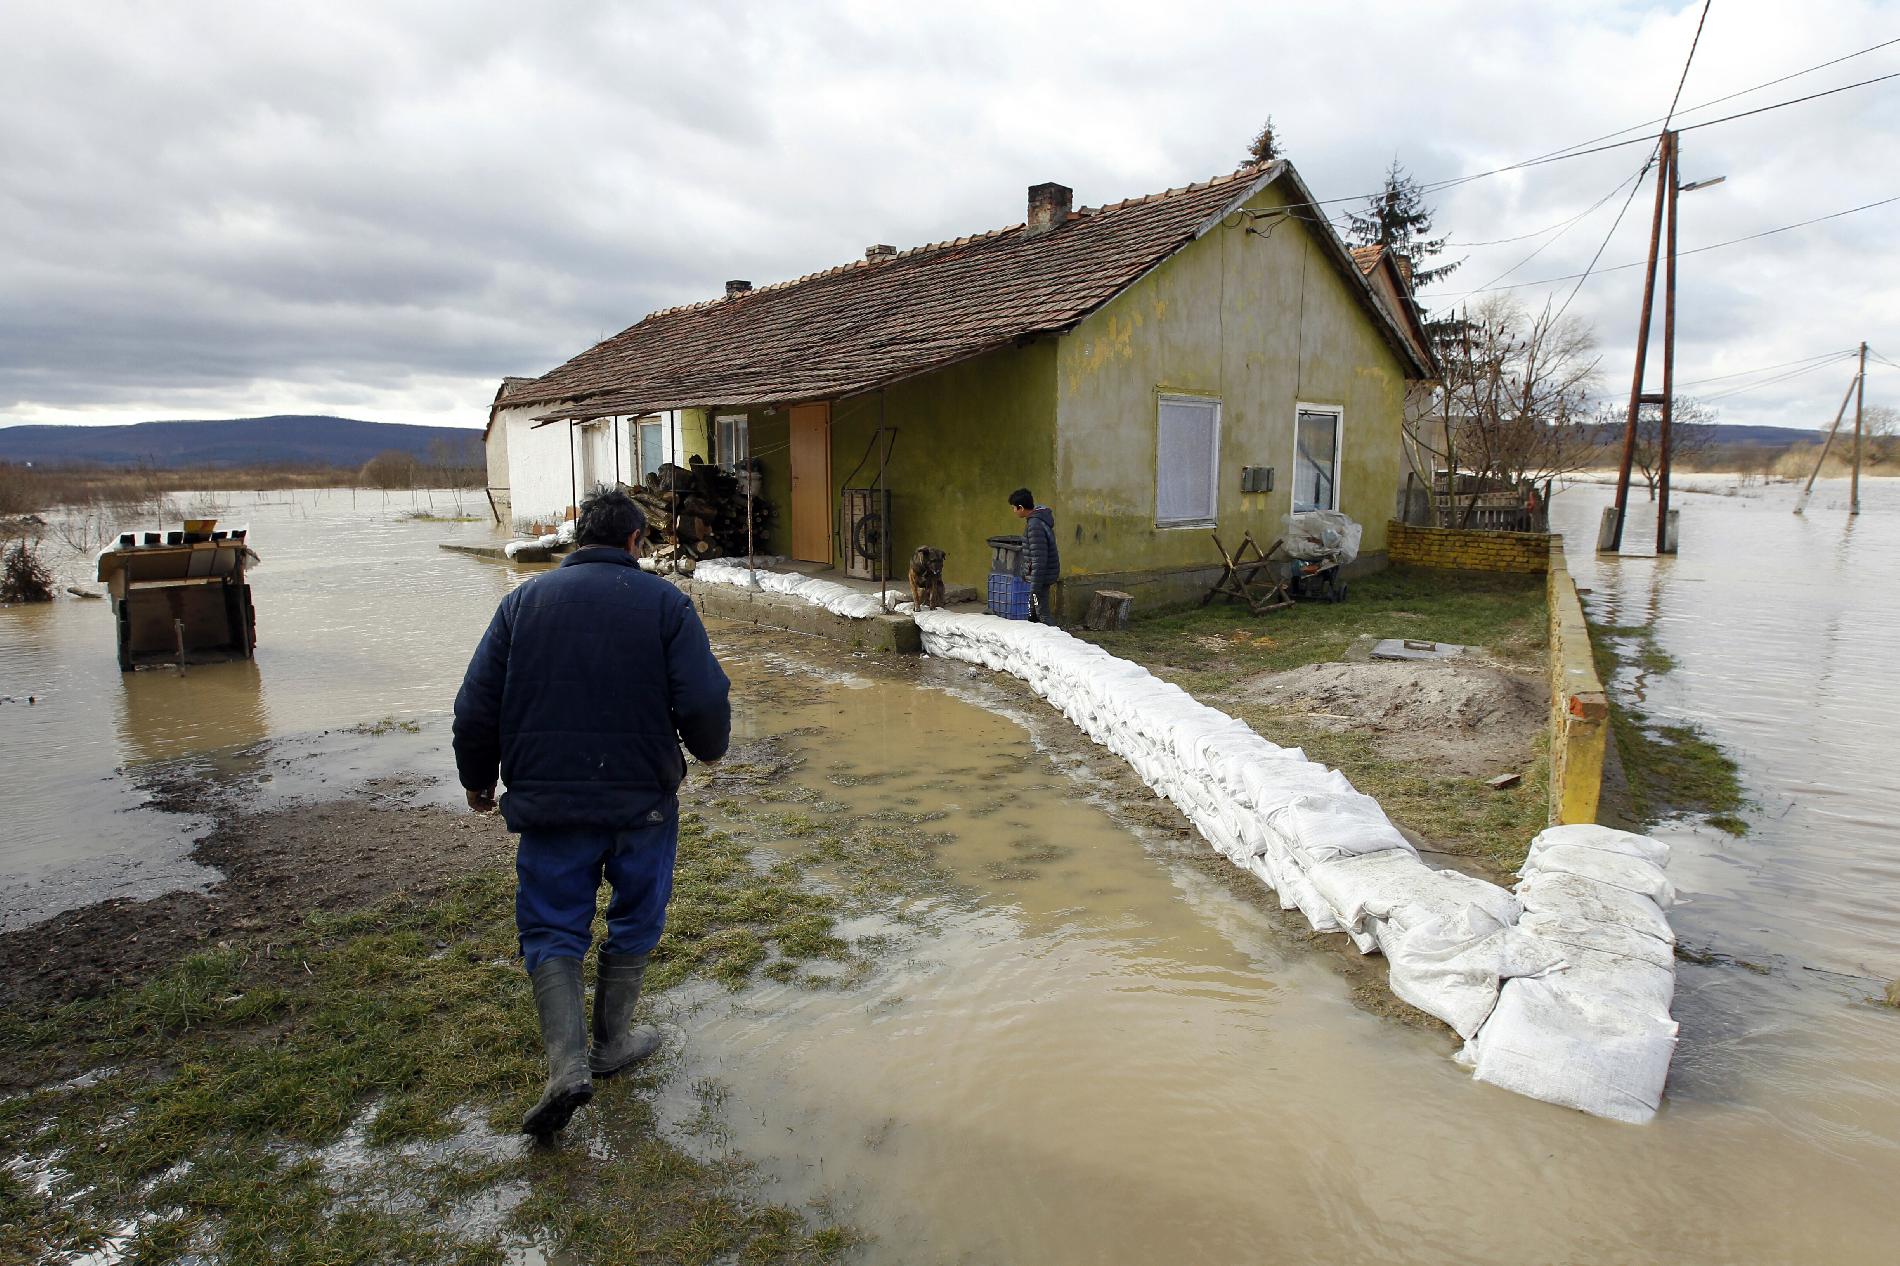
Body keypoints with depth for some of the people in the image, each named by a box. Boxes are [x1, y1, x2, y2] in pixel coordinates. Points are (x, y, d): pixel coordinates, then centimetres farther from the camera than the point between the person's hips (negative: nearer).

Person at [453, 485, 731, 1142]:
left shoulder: (523, 600, 3)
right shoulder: (664, 602, -5)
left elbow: (476, 707, 4)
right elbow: (705, 701, -13)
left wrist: (478, 779, 19)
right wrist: (708, 749, 9)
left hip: (548, 801, 2)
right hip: (643, 799, -1)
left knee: (550, 929, 13)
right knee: (634, 923, 18)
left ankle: (567, 1064, 1)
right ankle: (612, 1042, 32)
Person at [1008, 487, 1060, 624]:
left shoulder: (1035, 526, -24)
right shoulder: (1041, 518, 8)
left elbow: (1039, 559, -26)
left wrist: (1035, 586, -22)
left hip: (1041, 575, -10)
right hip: (1045, 573, 10)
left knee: (1042, 613, -4)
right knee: (1032, 612, 18)